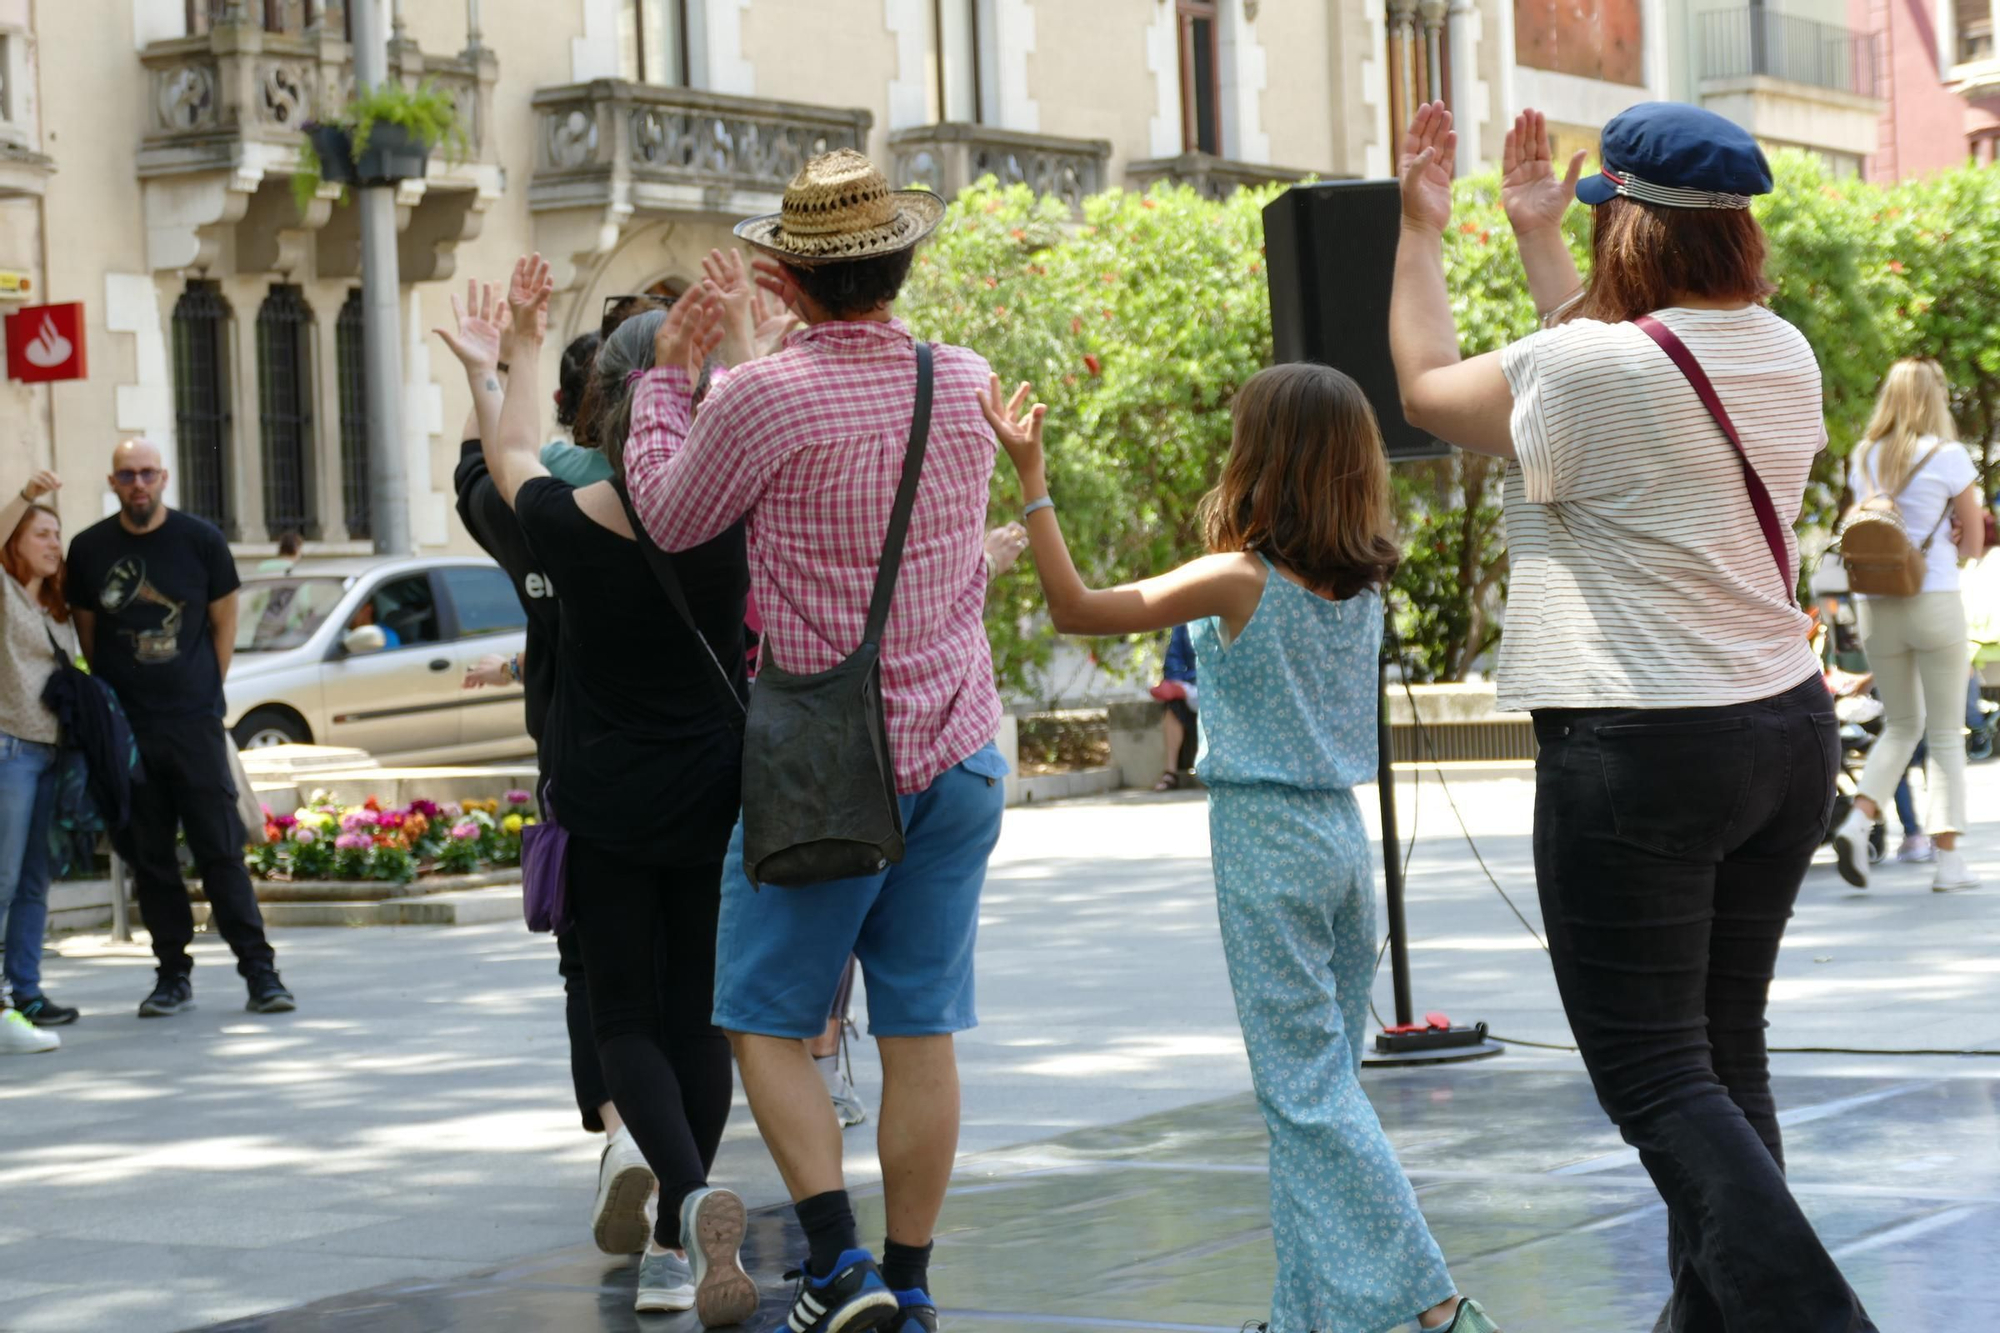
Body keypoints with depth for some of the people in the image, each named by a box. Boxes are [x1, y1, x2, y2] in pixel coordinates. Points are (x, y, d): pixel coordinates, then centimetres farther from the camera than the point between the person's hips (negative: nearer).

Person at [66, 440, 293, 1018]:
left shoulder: (200, 540, 1)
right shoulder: (89, 549, 4)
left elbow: (224, 623, 9)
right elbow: (86, 634, 12)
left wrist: (207, 694, 4)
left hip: (194, 721, -2)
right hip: (124, 727, 2)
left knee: (220, 850, -4)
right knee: (149, 856, 4)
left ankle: (259, 971, -3)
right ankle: (173, 975, 11)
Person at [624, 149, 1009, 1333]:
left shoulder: (761, 398, -15)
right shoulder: (966, 384, 2)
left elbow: (671, 518, 2)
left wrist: (667, 376, 14)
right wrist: (824, 331, 29)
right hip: (959, 751, 5)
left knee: (770, 1024, 6)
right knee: (922, 1034, 8)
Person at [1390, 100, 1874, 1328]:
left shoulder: (1583, 371, -17)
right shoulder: (1783, 355, 5)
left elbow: (1427, 389, 2)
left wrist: (1421, 230, 15)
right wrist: (1536, 235, 31)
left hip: (1635, 761, -7)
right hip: (1788, 733, 8)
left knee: (1653, 1075, -4)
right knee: (1727, 1054, 16)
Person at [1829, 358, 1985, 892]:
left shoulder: (1863, 459, 7)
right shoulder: (1948, 456, -7)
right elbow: (1973, 542, 0)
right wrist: (1944, 545, 11)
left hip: (1875, 604, 4)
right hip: (1935, 602, -4)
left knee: (1901, 725, 17)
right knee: (1946, 733, 4)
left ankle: (1857, 820, -4)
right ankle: (1948, 859, 2)